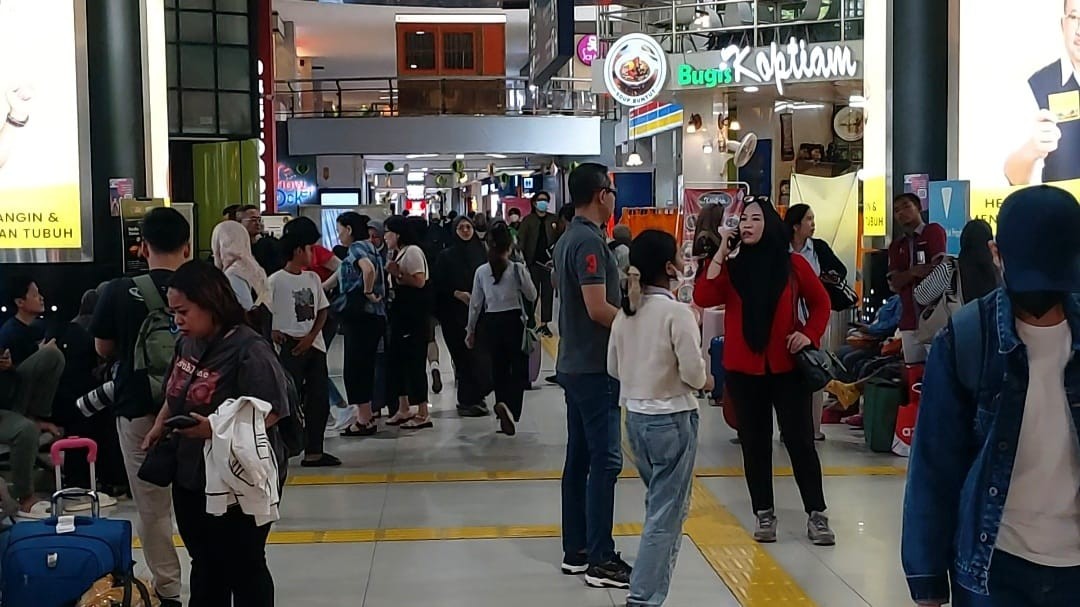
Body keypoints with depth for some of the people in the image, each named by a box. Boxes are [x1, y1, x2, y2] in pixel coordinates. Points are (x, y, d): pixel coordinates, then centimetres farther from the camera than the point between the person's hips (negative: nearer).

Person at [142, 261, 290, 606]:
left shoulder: (249, 350, -22)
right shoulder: (187, 343, 4)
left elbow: (270, 412, -24)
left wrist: (215, 429, -32)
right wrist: (159, 427, 7)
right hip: (190, 477, 8)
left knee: (243, 568, 8)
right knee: (205, 564, 21)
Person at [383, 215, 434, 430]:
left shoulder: (412, 251, -10)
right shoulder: (396, 253, 18)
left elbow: (419, 281, -20)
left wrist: (398, 274, -23)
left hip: (414, 313, -10)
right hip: (400, 312, 10)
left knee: (414, 360, -8)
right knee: (395, 358, 12)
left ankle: (422, 413, -3)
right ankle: (404, 409, 21)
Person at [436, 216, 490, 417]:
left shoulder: (482, 252, 8)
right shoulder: (446, 256, 2)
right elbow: (439, 285, 0)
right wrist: (458, 293, -12)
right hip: (455, 313, -2)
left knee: (477, 354, -2)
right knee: (464, 355, -3)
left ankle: (472, 398, 9)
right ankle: (468, 400, 3)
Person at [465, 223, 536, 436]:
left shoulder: (482, 272, 0)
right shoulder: (518, 269, -9)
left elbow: (475, 304, 4)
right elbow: (532, 296, 2)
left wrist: (471, 330, 14)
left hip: (491, 323, 3)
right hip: (514, 321, -3)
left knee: (499, 370, 14)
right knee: (519, 370, 4)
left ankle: (505, 419, 16)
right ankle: (509, 406, -22)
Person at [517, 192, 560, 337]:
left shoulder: (553, 219, 9)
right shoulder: (528, 220, 2)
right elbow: (521, 240, -2)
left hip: (548, 261, 2)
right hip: (533, 262, -2)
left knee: (547, 294, 4)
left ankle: (544, 323, 11)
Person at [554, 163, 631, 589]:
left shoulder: (568, 239, 13)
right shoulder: (589, 241, -17)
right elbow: (599, 309, -23)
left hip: (575, 363, 10)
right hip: (595, 367, -10)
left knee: (579, 457, 12)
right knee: (605, 460, -6)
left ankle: (575, 551, 18)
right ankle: (600, 561, -3)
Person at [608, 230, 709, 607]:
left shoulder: (624, 312, 3)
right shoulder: (677, 312, -16)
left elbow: (614, 368, 9)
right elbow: (693, 372, -16)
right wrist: (706, 382, 4)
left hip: (636, 417, 7)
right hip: (673, 420, -7)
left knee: (661, 505, 23)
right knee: (666, 515, 1)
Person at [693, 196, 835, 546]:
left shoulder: (793, 264, -1)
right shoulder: (731, 267, 2)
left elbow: (820, 302, 9)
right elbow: (703, 298, -13)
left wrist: (809, 335, -7)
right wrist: (721, 252, -13)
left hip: (786, 367, -2)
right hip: (742, 370, 2)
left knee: (800, 440, 0)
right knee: (754, 444, 8)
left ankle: (816, 515, 7)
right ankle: (764, 514, 17)